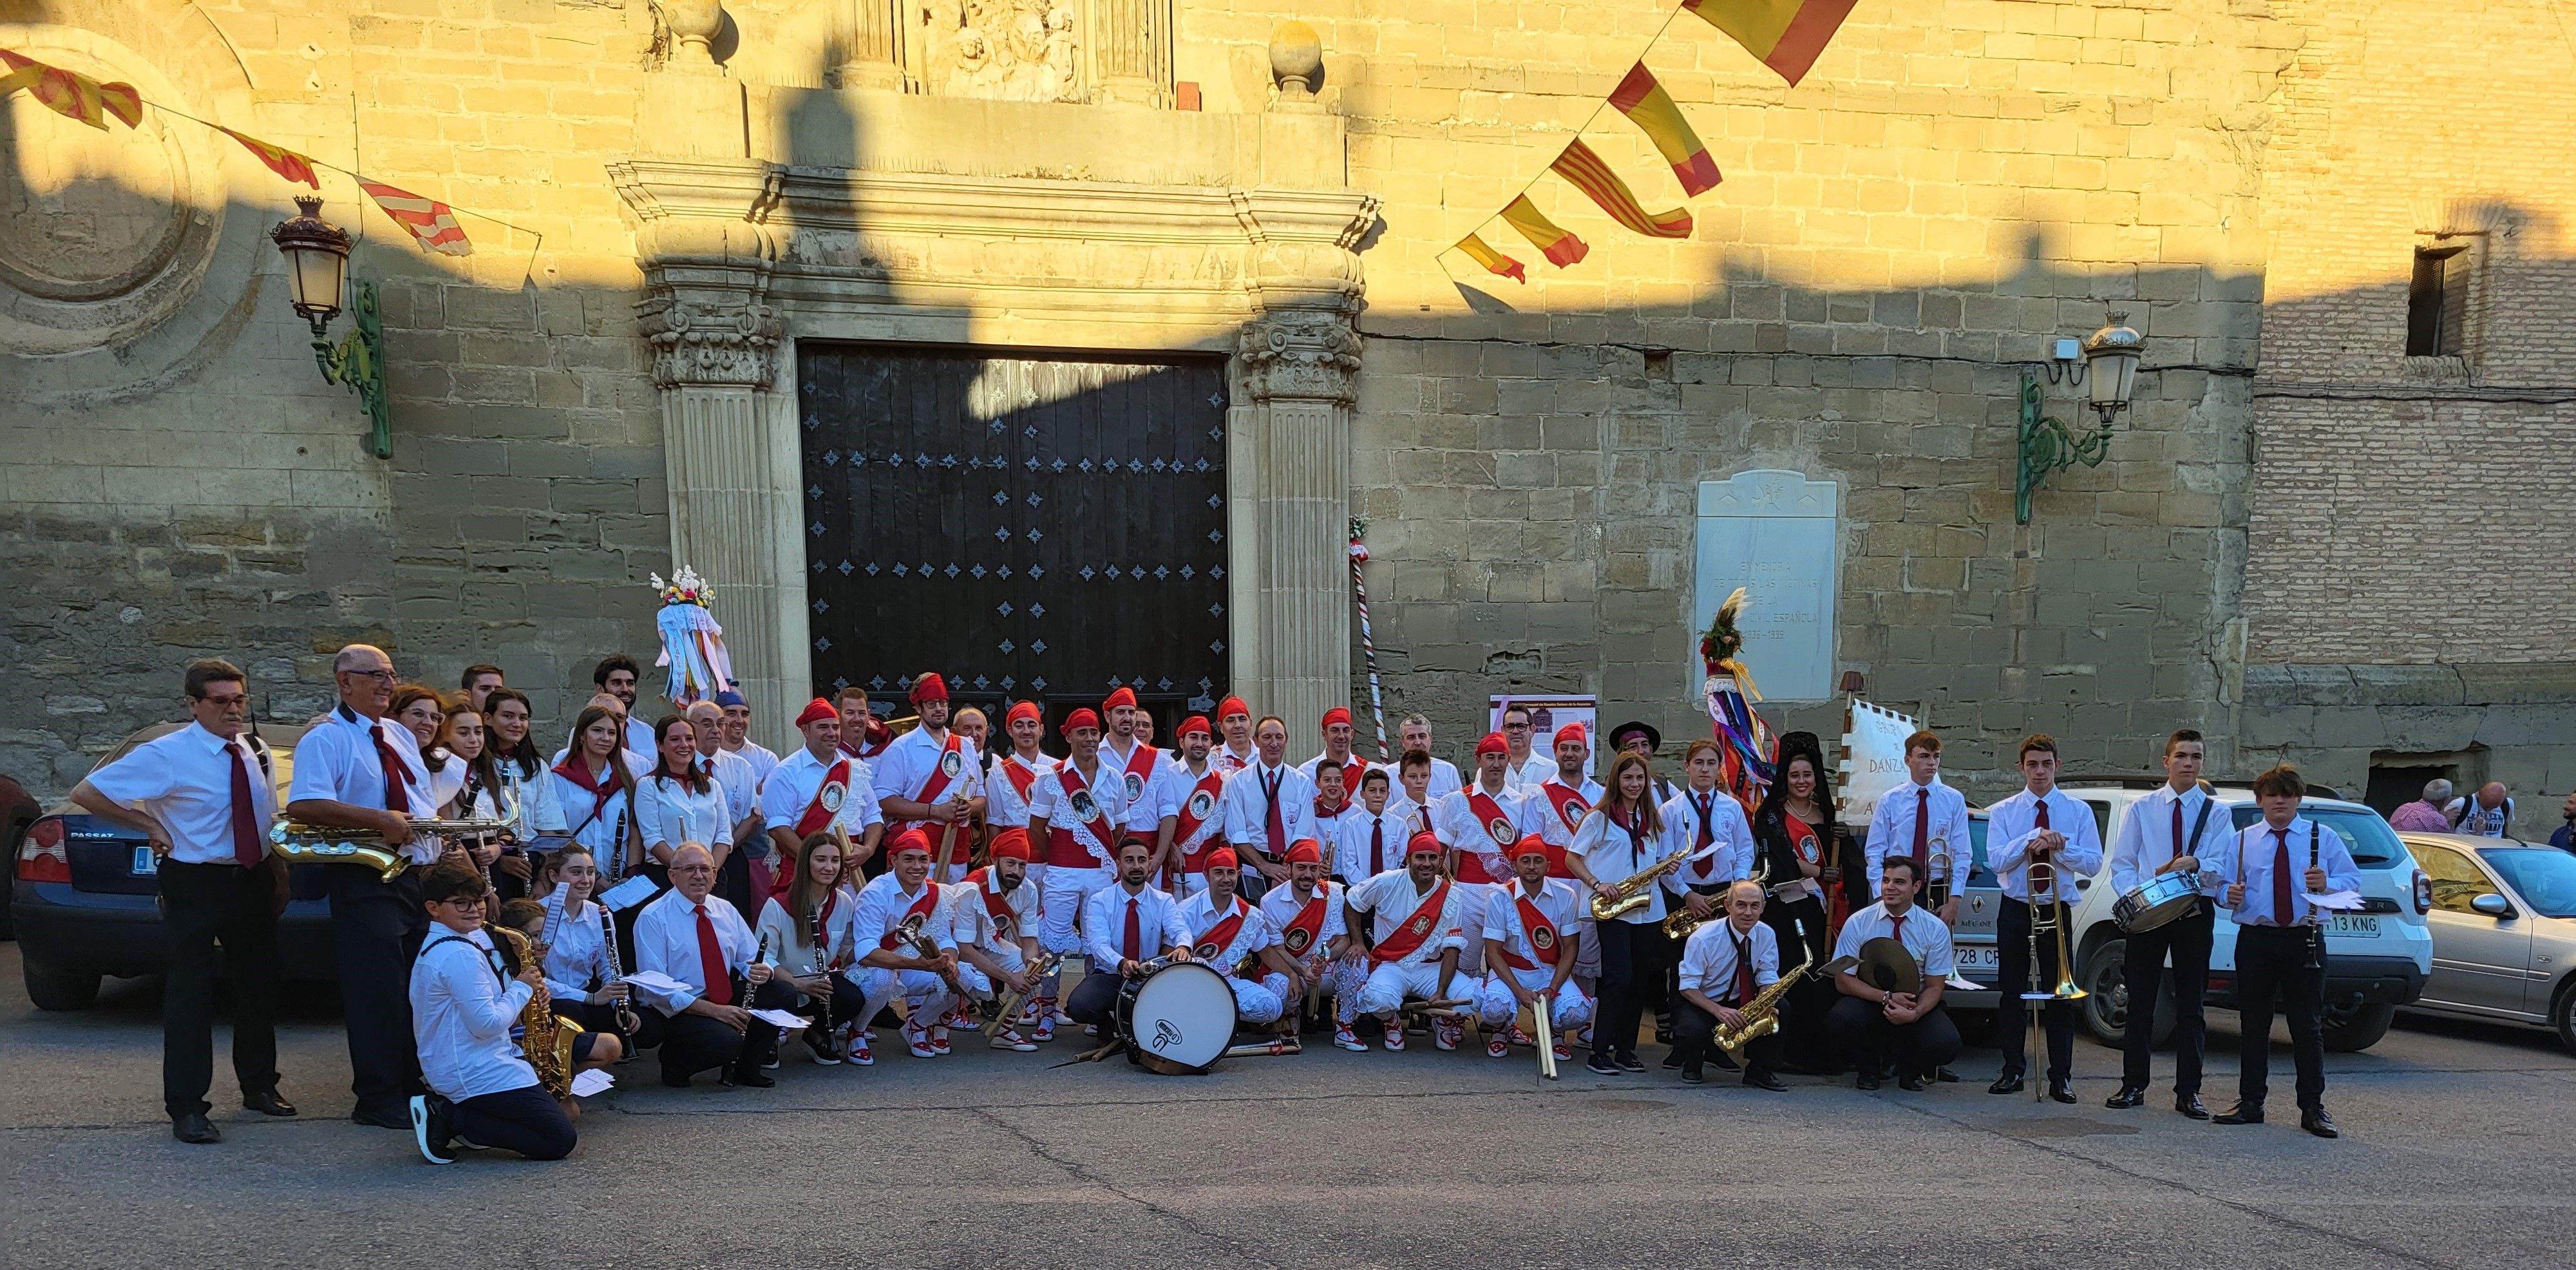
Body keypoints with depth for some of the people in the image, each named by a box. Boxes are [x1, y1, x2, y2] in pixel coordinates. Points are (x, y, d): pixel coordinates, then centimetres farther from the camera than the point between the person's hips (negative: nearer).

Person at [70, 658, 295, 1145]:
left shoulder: (253, 754, 6)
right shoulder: (166, 756, -13)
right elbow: (85, 793, -13)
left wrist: (278, 867, 10)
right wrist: (152, 827, -12)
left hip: (254, 881, 6)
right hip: (195, 884, -6)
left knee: (259, 983, 15)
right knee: (190, 991, -4)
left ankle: (259, 1086, 32)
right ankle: (186, 1108, 3)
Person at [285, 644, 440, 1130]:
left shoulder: (401, 736, 18)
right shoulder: (326, 738, -8)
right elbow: (303, 806, -23)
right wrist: (382, 821, -23)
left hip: (418, 874, 8)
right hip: (365, 882, -8)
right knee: (379, 994, -6)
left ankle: (415, 1087, 22)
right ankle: (379, 1101, 2)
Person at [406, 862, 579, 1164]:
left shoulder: (435, 947, 14)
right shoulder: (460, 955, -20)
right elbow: (487, 1024, -24)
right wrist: (521, 989, -9)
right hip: (478, 1075, -11)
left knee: (566, 1110, 21)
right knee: (561, 1140, -10)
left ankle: (445, 1109, 9)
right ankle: (452, 1120, -10)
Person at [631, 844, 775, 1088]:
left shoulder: (725, 910, 10)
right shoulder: (653, 919, -9)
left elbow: (751, 959, 14)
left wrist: (762, 971, -14)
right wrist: (714, 1010, -24)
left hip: (728, 1000, 7)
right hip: (675, 1010, -6)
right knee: (728, 1041, -33)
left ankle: (746, 1068, 4)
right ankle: (673, 1063, -1)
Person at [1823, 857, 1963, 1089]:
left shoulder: (1936, 929, -5)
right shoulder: (1858, 923, -8)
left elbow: (1934, 987, -3)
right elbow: (1843, 981, -8)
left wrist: (1914, 1013, -25)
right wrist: (1887, 997, -22)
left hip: (1916, 1004, 1)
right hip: (1869, 1001, -1)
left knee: (1946, 1044, -30)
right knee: (1839, 1020, -34)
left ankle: (1910, 1069, 9)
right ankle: (1868, 1067, 1)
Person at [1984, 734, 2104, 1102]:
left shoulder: (2078, 812, 4)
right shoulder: (2002, 812, 4)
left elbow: (2093, 863, -3)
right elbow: (1996, 860, -9)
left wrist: (2059, 847, -18)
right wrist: (2032, 838, -20)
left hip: (2057, 909, 0)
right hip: (2015, 909, 1)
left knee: (2060, 994, 0)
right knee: (2011, 991, 4)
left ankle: (2061, 1077, 7)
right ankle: (2012, 1072, 14)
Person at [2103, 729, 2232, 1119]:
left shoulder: (2216, 814, 6)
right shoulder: (2141, 809, 8)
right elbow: (2122, 864, 5)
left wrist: (2194, 864, -29)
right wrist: (2135, 895, -14)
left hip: (2195, 913, 0)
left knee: (2190, 1005, 5)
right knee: (2140, 1002, 3)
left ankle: (2188, 1093, 11)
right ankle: (2133, 1086, 11)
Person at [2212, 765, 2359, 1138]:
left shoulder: (2324, 838, 8)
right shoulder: (2242, 841, 11)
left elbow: (2353, 880, 4)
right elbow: (2223, 883, 10)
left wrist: (2327, 883, -17)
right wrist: (2231, 895, -14)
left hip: (2305, 940, -1)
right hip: (2256, 938, 1)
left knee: (2307, 1026, 0)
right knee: (2254, 1024, 5)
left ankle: (2313, 1109, 7)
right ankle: (2250, 1103, 13)